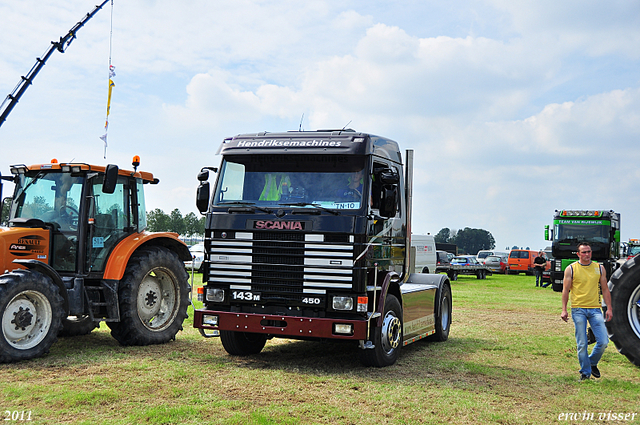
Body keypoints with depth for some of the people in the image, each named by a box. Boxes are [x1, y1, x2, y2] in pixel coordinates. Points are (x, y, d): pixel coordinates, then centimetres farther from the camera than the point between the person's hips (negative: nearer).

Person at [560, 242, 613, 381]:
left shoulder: (599, 268, 9)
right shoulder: (571, 269, 1)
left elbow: (605, 290, 13)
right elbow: (566, 290, 2)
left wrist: (609, 308, 6)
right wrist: (564, 309, -4)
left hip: (595, 309, 2)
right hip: (578, 310, -2)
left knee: (603, 342, -5)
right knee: (582, 344, 0)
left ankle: (592, 362, 22)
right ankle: (585, 372, 15)